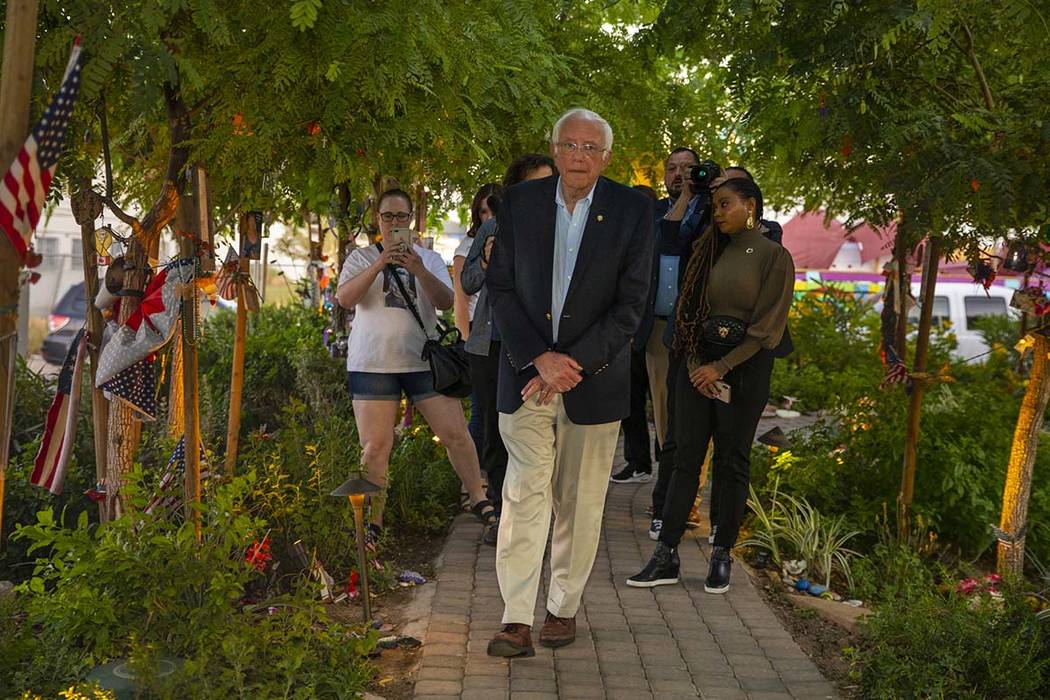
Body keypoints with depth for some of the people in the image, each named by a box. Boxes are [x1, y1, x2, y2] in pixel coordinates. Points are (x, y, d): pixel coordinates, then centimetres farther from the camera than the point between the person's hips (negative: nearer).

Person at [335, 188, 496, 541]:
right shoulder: (361, 258, 8)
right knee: (375, 446, -3)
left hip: (424, 360, 1)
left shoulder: (429, 258, 12)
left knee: (456, 434, -1)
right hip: (372, 363, -1)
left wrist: (419, 270, -20)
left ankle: (478, 499, 15)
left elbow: (446, 302, -3)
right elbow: (345, 298, -8)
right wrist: (379, 264, -20)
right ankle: (373, 521, 7)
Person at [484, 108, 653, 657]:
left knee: (579, 500, 8)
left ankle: (564, 608, 22)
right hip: (527, 370, 1)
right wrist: (540, 358, -12)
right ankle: (516, 621, -2)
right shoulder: (519, 202, 1)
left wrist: (573, 364, -14)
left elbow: (630, 304, -6)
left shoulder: (633, 211, -3)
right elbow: (500, 288, 0)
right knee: (524, 493, -5)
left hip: (594, 375, 0)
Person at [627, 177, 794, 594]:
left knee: (732, 461, 2)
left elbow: (766, 328, -9)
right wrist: (695, 362, -4)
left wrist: (719, 368, -11)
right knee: (686, 457, 2)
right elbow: (689, 309, 10)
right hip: (698, 361, 4)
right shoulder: (709, 251, 11)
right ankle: (666, 556, 3)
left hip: (744, 367, -4)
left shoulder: (774, 257, -5)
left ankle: (722, 557, 12)